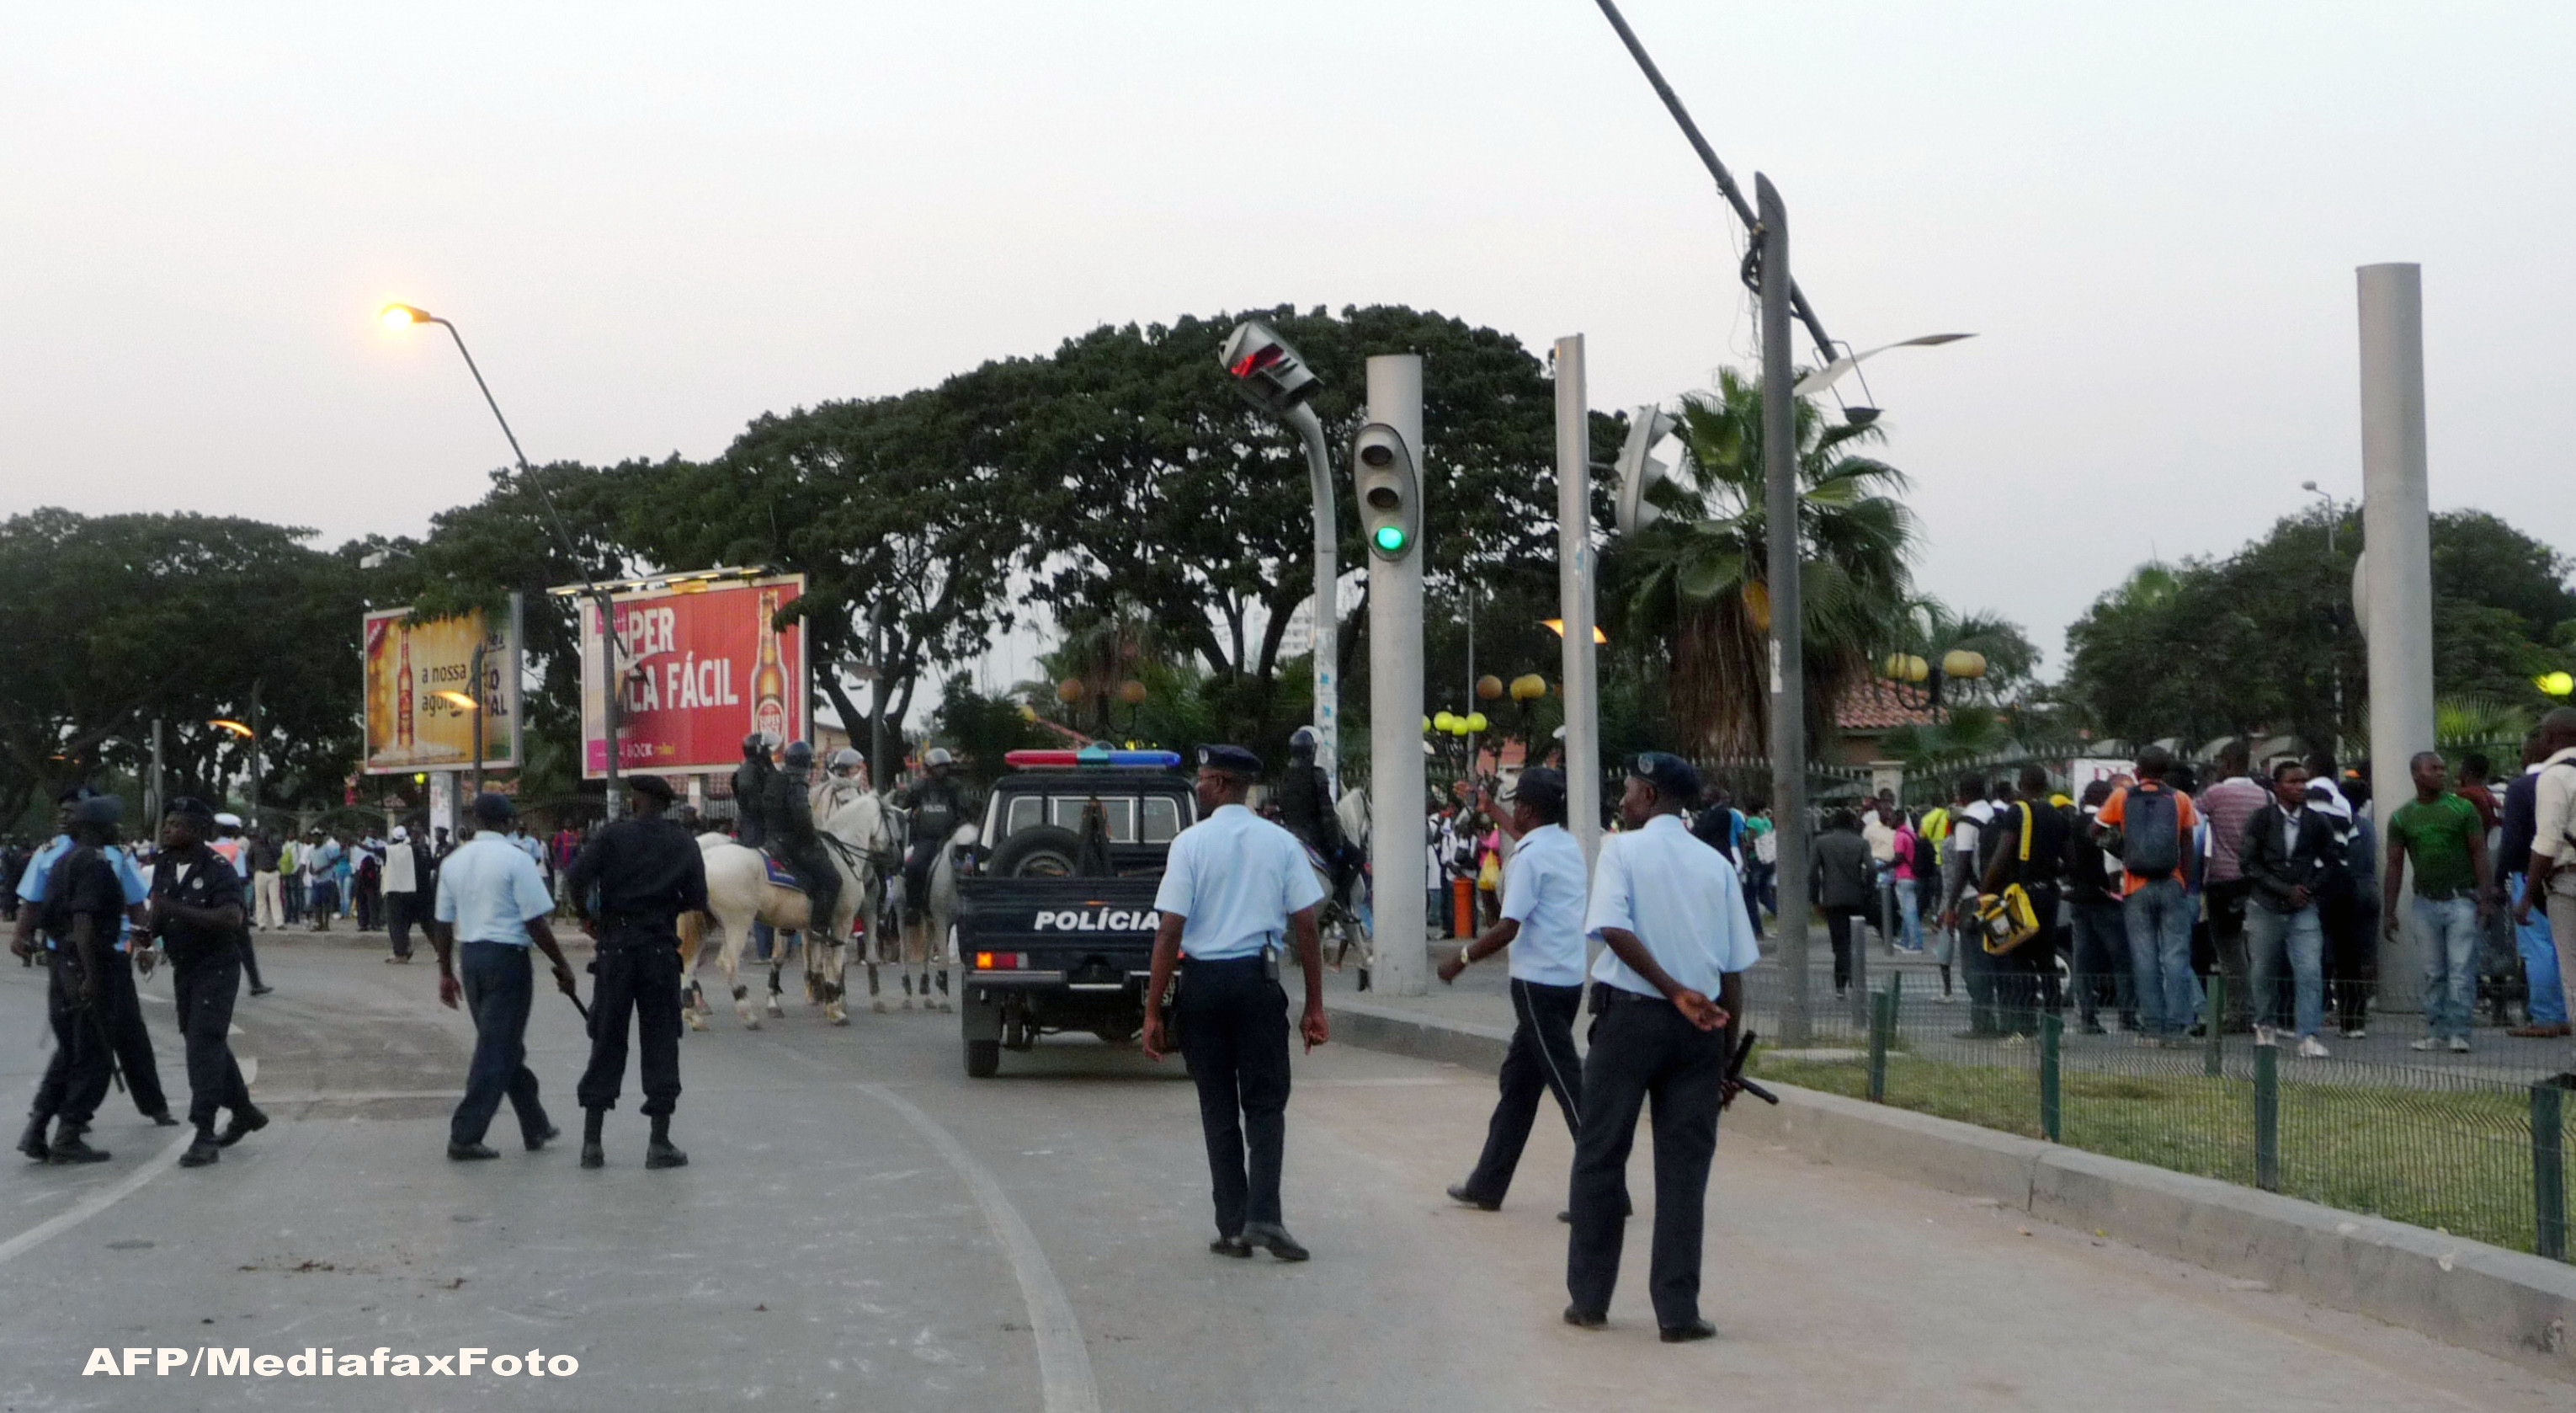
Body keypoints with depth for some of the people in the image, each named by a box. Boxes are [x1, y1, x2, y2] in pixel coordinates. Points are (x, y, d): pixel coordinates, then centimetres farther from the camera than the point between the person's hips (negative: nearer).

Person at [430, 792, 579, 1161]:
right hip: (507, 957, -7)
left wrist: (446, 973, 20)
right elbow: (535, 923, -13)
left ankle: (535, 1126, 25)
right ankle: (465, 1137, -3)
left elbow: (443, 924, 11)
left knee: (507, 1047, 16)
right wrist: (562, 966, -5)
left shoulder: (454, 861, 8)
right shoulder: (516, 860, -11)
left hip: (469, 957, 7)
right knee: (497, 1049, -1)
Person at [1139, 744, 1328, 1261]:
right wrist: (1314, 1007, 5)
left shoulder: (1190, 843, -5)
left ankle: (1232, 1227, 10)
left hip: (1203, 981, -1)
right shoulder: (1282, 843, 1)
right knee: (1265, 1103, 8)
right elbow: (1305, 927, -1)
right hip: (1258, 977, 1)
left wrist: (1153, 1010, -5)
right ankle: (1263, 1215, -9)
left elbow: (1170, 932, -9)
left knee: (1218, 1108, 9)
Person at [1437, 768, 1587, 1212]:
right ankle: (1488, 1184, 22)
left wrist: (1462, 959, -6)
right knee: (1518, 1077, 15)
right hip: (1570, 978, 9)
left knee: (1566, 1081, -7)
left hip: (1538, 982, -9)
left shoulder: (1529, 857, -14)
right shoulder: (1571, 847, 12)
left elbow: (1507, 929, -19)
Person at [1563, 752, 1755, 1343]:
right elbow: (1735, 969, 5)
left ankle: (1589, 1299, 14)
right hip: (1699, 1027, 3)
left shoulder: (1622, 850, -2)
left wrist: (1673, 989, -18)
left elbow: (1614, 929, -20)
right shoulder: (1716, 865, 8)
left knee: (1600, 1156, 8)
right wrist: (1726, 1054, 11)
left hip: (1630, 1014, -3)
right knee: (1685, 1166, 6)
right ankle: (1678, 1310, 4)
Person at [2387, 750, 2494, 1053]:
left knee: (2461, 970, -6)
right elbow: (2394, 865, 7)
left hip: (2461, 900, -2)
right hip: (2426, 901, 2)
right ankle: (2436, 1033, 11)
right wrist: (2388, 912, 4)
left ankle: (2458, 1032, -4)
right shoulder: (2401, 817, 6)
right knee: (2433, 973, 6)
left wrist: (2484, 897, -10)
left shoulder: (2462, 809, 1)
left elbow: (2479, 854, -1)